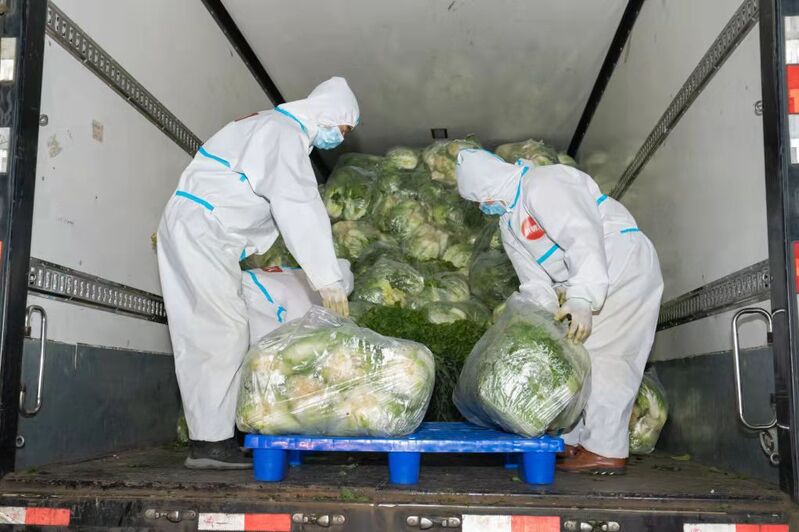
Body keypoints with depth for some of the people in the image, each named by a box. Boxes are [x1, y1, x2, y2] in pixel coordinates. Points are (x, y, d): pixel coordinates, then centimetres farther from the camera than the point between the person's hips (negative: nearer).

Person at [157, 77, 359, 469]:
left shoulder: (273, 127, 22)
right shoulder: (285, 132, -11)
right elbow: (300, 209, -20)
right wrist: (327, 280, -20)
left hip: (188, 231, 10)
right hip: (201, 230, -10)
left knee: (201, 336, 6)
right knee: (226, 332, -12)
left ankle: (206, 440, 8)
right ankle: (212, 442, -10)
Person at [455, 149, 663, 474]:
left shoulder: (542, 183, -17)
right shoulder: (509, 225, 13)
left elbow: (584, 237, -31)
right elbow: (535, 282, 6)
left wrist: (581, 299, -40)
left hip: (627, 266, -10)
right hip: (591, 282, 10)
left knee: (600, 355, -17)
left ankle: (607, 450, -14)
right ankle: (574, 442, 14)